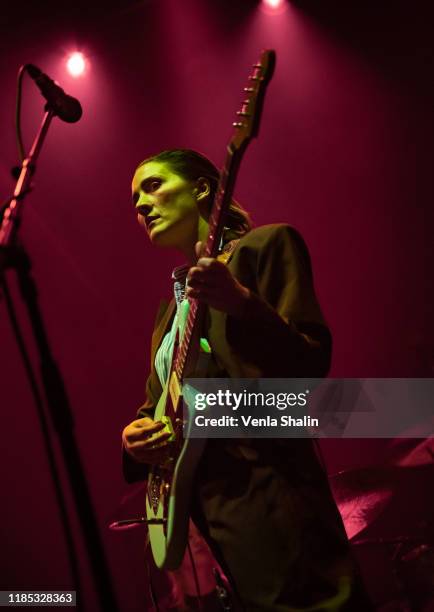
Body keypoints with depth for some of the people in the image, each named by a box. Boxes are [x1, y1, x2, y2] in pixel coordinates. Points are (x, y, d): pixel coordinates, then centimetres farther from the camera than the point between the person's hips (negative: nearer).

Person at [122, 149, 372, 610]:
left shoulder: (266, 244, 0)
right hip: (205, 507, 7)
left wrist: (240, 303, -27)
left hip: (267, 493, -7)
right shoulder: (173, 301, 20)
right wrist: (136, 433, 2)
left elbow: (311, 365, -11)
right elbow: (156, 398, 24)